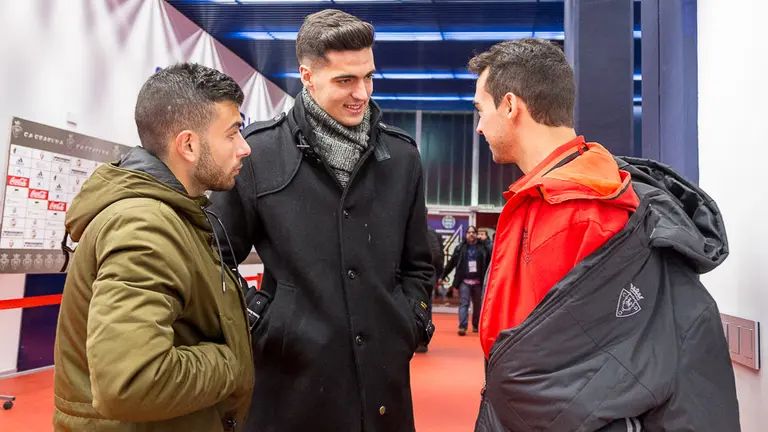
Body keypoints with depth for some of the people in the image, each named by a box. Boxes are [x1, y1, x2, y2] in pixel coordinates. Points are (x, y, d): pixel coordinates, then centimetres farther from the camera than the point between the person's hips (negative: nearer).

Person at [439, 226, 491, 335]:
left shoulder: (483, 248, 2)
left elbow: (490, 262, -2)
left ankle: (476, 325, 26)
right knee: (463, 303, -7)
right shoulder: (460, 248, 3)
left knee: (478, 304, 11)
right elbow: (451, 263, 5)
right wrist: (442, 277, 6)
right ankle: (462, 327, -12)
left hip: (478, 281, 1)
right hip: (464, 281, -1)